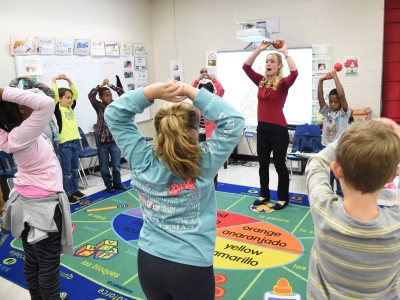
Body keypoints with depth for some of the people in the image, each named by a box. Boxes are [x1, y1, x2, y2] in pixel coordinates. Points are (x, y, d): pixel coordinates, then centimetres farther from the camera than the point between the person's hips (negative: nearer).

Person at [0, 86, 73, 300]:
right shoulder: (22, 135, -24)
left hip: (27, 202, 9)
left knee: (32, 262, 22)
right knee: (49, 265, 8)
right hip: (42, 207, -9)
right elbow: (47, 104, -34)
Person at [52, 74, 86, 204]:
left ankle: (75, 190, 28)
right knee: (67, 171, 2)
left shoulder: (71, 108, 10)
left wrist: (69, 80, 4)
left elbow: (75, 93, 11)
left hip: (75, 141, 7)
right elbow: (54, 95, -20)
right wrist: (54, 80, -15)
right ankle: (68, 194, 10)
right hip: (65, 144, -7)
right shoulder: (58, 110, -8)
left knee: (75, 169, 16)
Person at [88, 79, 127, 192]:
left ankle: (117, 183, 26)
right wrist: (100, 85, -18)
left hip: (115, 140, 1)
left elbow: (123, 94, -9)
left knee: (116, 165, 8)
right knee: (104, 166, 9)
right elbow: (90, 96, -17)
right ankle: (109, 184, 25)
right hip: (102, 141, -1)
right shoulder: (99, 106, -2)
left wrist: (111, 85, -12)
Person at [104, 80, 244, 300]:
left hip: (148, 261, 3)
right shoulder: (203, 164, -20)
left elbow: (114, 114, -5)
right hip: (192, 266, -3)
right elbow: (233, 121, -16)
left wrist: (152, 92, -17)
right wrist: (192, 92, -18)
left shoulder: (143, 161, -13)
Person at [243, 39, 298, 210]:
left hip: (279, 130, -5)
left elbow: (294, 73, -26)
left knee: (279, 165, 5)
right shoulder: (261, 81, 7)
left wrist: (285, 52, -19)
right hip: (262, 128, 5)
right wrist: (259, 50, -5)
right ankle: (264, 194, 31)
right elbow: (246, 67, 1)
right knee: (263, 164, 15)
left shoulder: (283, 83, -6)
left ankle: (283, 198, 19)